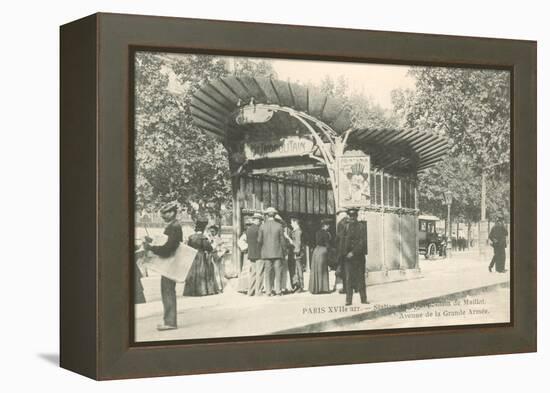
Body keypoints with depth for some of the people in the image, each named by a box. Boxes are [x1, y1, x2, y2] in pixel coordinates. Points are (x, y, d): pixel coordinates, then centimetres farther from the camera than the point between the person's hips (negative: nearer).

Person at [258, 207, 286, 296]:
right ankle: (277, 290, 2)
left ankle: (269, 291, 3)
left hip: (266, 252, 1)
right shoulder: (279, 226, -4)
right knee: (277, 271, 4)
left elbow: (259, 240, 1)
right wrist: (282, 250, 12)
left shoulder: (262, 226, -1)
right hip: (277, 252, -1)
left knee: (268, 272, 5)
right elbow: (282, 240, -1)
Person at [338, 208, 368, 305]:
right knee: (348, 278, -2)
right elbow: (342, 241, 6)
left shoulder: (362, 226, 1)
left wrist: (353, 252, -13)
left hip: (359, 255, -1)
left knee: (360, 277, 4)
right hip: (347, 256, 1)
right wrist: (343, 253, -6)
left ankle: (363, 299, 11)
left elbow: (362, 241, -7)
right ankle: (348, 300, -2)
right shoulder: (346, 227, 8)